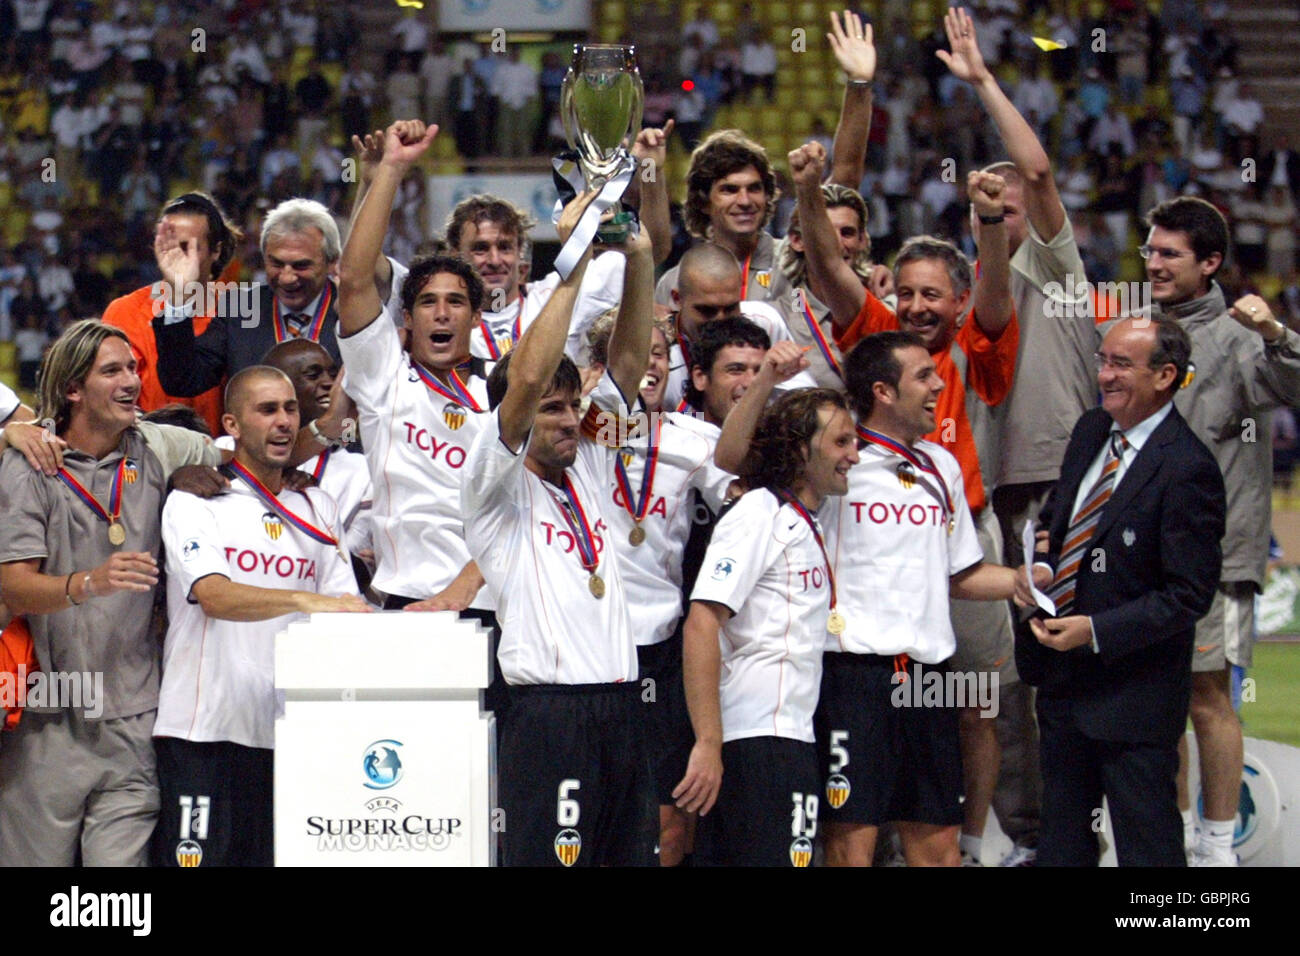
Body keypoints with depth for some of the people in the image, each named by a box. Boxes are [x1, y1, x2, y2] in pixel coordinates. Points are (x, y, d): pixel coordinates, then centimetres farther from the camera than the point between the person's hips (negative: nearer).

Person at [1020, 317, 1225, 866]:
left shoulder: (1187, 470, -20)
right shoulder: (1090, 433, 6)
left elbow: (1189, 594, -19)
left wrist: (1096, 632, -22)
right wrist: (1038, 570, -1)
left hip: (1133, 692, -8)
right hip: (1063, 677, 8)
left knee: (1146, 843, 1)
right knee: (1061, 840, 18)